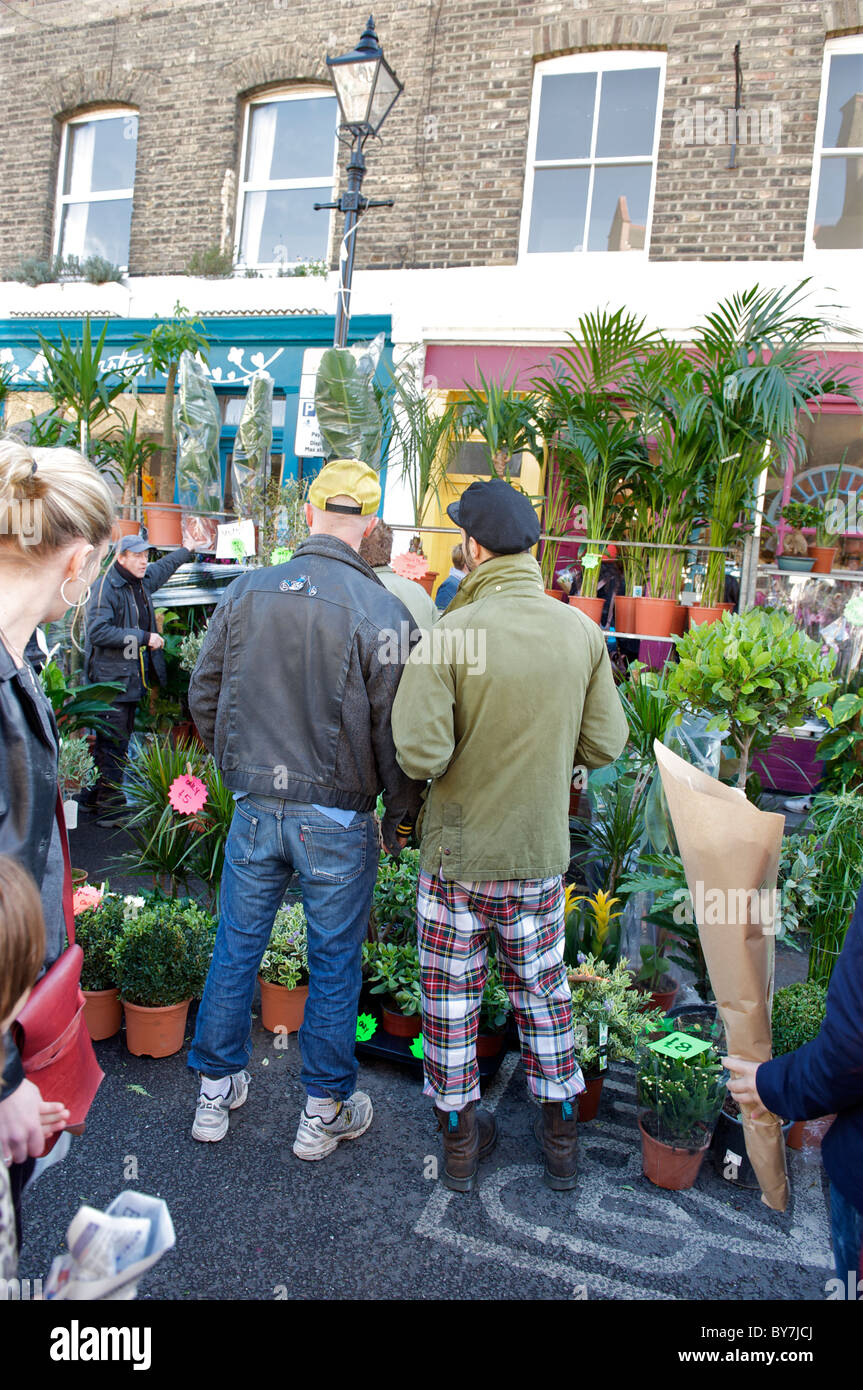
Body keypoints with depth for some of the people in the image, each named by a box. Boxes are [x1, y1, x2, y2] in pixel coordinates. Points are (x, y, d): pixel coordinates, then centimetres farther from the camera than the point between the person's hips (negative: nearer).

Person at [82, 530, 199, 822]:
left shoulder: (142, 581, 11)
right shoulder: (106, 587, -14)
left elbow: (164, 567, 34)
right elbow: (98, 632, -23)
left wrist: (187, 550, 40)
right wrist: (143, 638, -21)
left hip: (133, 677, 9)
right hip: (111, 678, -9)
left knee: (121, 739, 14)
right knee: (113, 743, -6)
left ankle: (95, 797, 25)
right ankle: (110, 808, 1)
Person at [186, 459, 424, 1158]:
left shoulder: (247, 591, -2)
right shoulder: (382, 612, -15)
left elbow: (204, 694, 7)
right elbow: (394, 733, -12)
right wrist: (402, 815, 4)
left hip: (254, 810, 4)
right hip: (338, 820, -3)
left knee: (237, 946, 18)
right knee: (334, 963, 12)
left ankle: (217, 1090, 36)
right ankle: (325, 1111, 29)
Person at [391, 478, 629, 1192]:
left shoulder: (449, 636, -20)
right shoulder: (582, 632, -8)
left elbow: (420, 756, -24)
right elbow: (604, 745, -3)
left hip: (457, 849, -3)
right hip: (540, 851, 3)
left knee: (451, 995, 15)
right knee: (542, 990, 21)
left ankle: (460, 1138, 32)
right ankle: (561, 1138, 35)